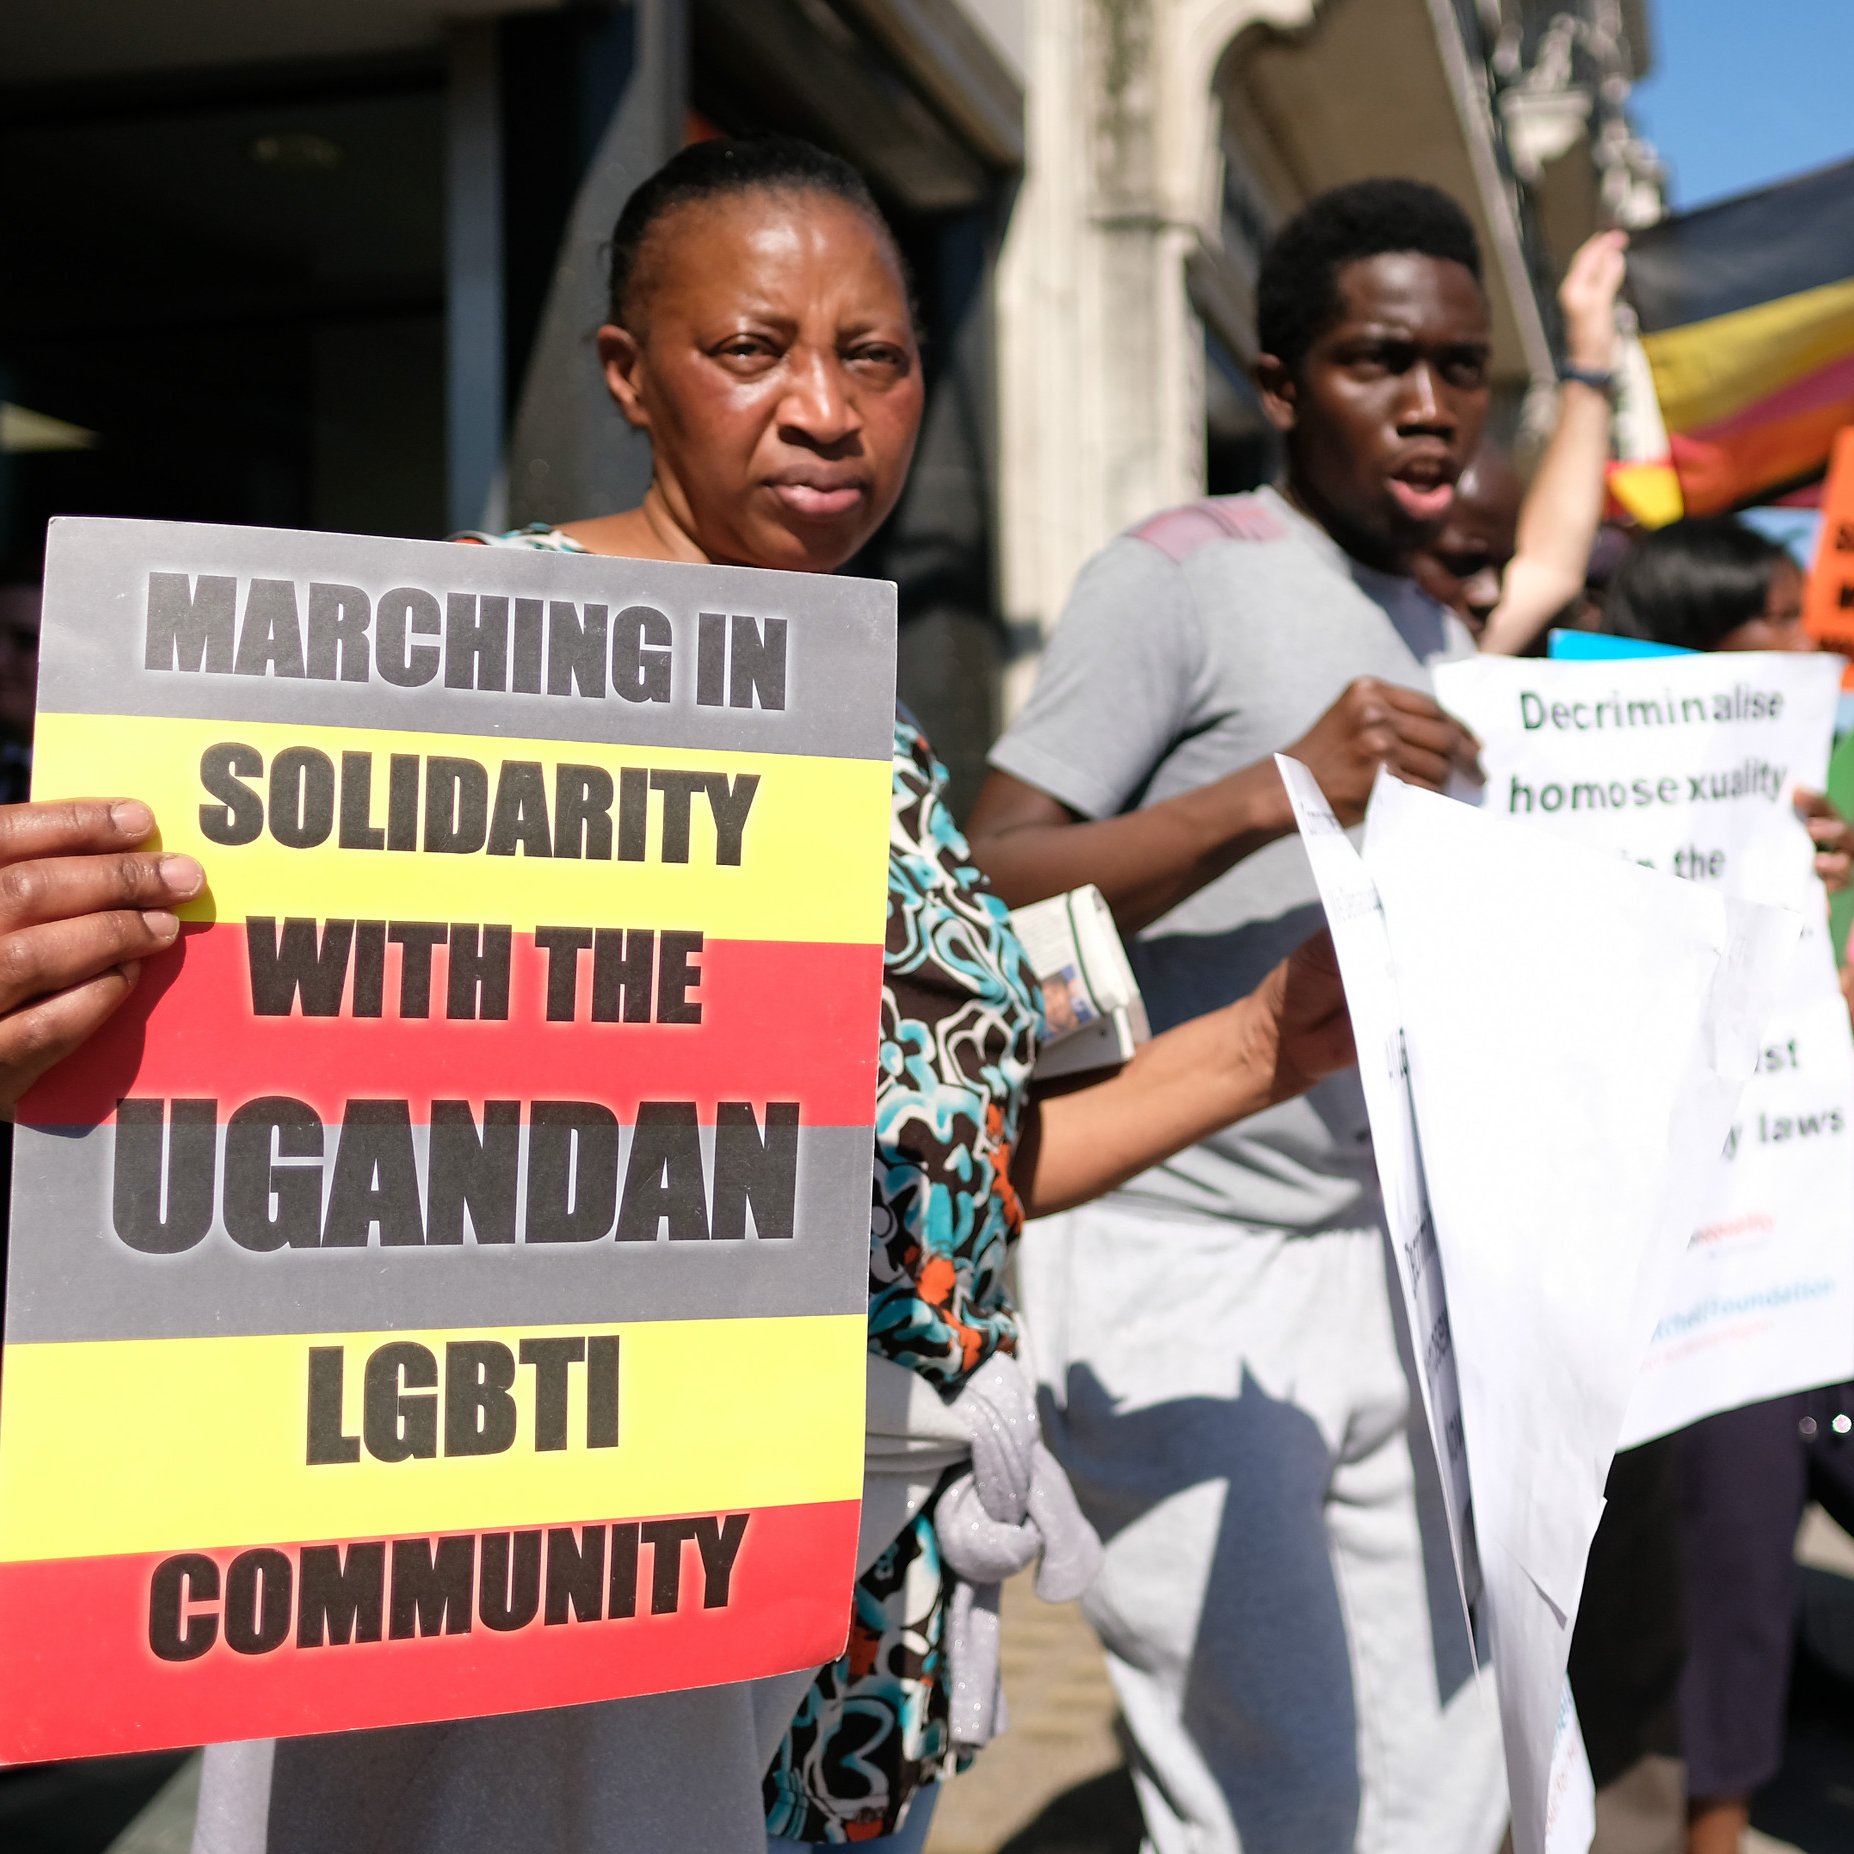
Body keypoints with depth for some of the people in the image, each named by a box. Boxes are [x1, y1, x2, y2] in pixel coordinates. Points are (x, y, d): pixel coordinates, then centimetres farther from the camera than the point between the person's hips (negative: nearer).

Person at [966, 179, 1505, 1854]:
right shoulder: (1178, 577, -8)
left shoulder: (1443, 650, 16)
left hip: (1381, 1263, 8)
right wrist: (1277, 791, -30)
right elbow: (987, 891, -18)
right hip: (1178, 1271, -7)